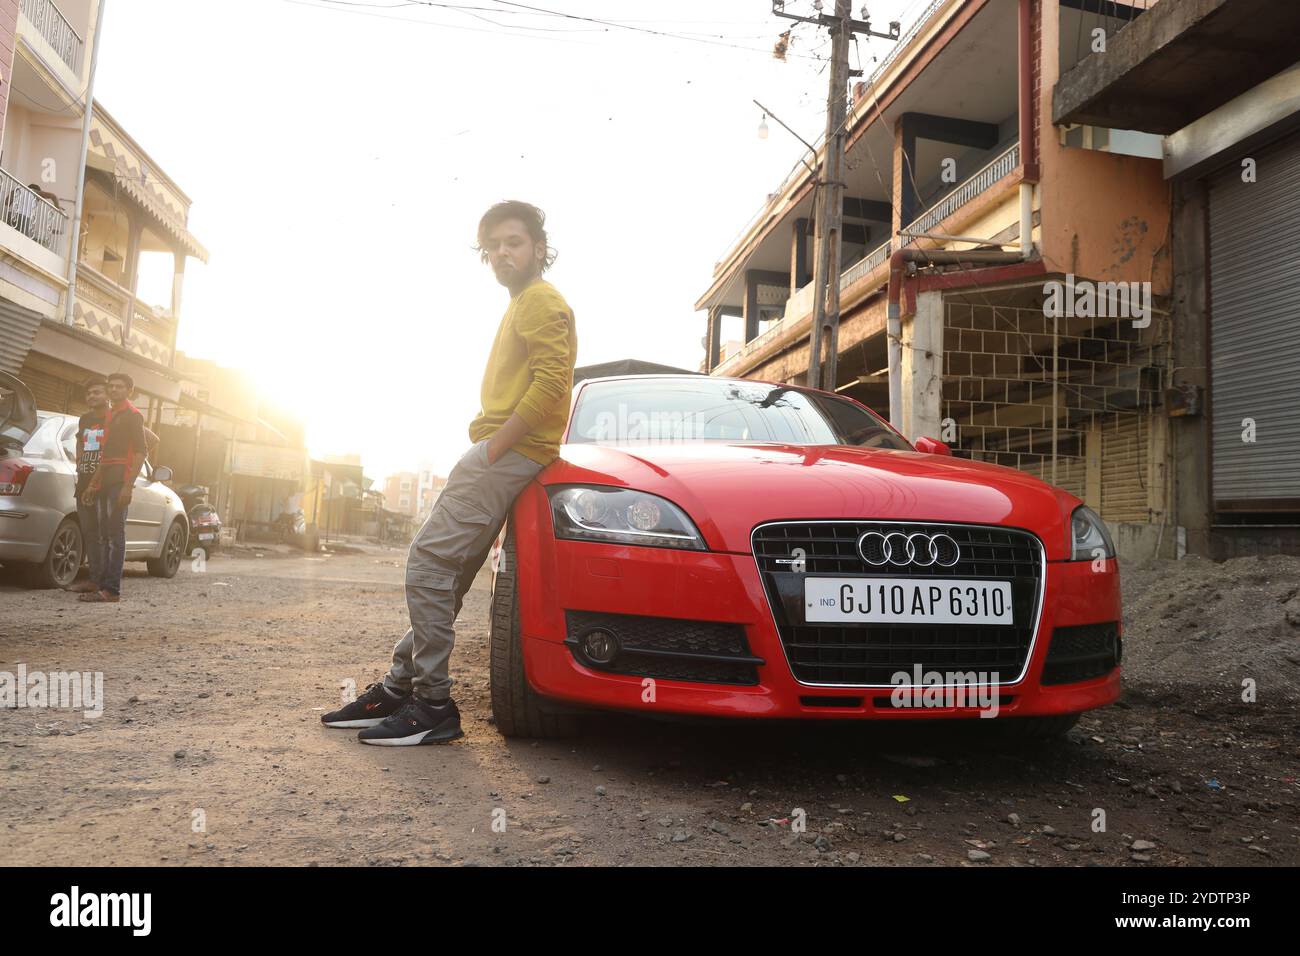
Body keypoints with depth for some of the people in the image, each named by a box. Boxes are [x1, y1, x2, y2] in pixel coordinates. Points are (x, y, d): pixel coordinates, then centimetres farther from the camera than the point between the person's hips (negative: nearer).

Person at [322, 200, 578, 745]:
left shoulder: (541, 301, -4)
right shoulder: (520, 308, 29)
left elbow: (550, 382, -19)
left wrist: (492, 446, -17)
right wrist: (484, 442, 16)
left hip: (509, 454, -11)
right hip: (500, 453, 11)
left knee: (429, 563, -15)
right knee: (443, 573, 10)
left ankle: (433, 707, -11)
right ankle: (401, 686, 16)